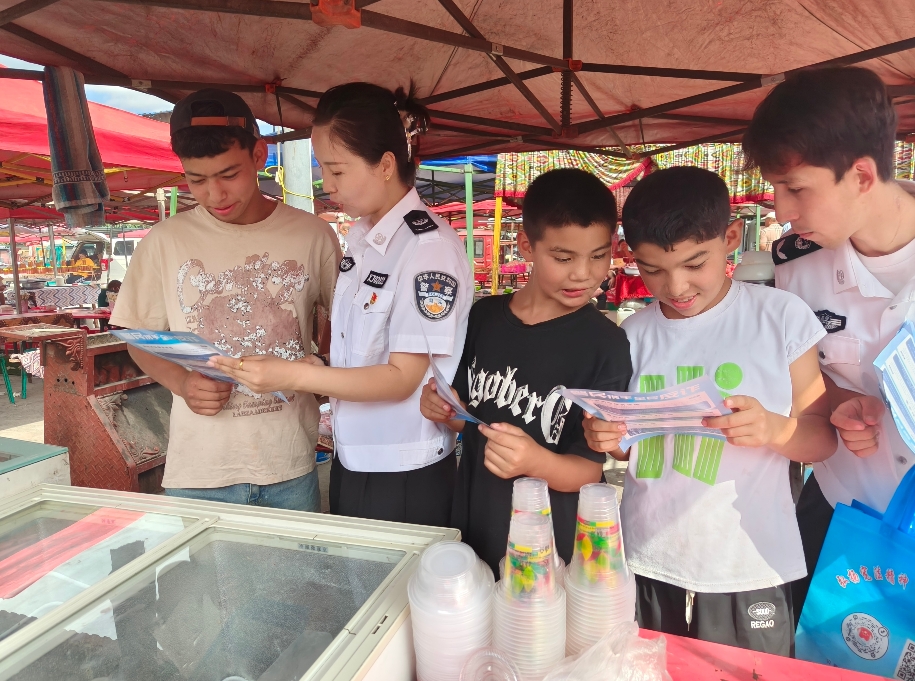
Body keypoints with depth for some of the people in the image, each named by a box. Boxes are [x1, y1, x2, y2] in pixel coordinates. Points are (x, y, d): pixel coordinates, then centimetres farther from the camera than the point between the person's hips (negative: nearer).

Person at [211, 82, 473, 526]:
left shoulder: (430, 247, -19)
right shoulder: (360, 238, 6)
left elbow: (402, 377, -21)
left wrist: (294, 376, -26)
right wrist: (320, 372, -3)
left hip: (405, 478, -8)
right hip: (349, 463, 8)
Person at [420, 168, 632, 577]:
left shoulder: (605, 344, -17)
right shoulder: (485, 315, -6)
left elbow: (589, 470, -16)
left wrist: (536, 461, -35)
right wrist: (445, 410, -14)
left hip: (554, 550, -4)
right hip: (473, 531, 4)